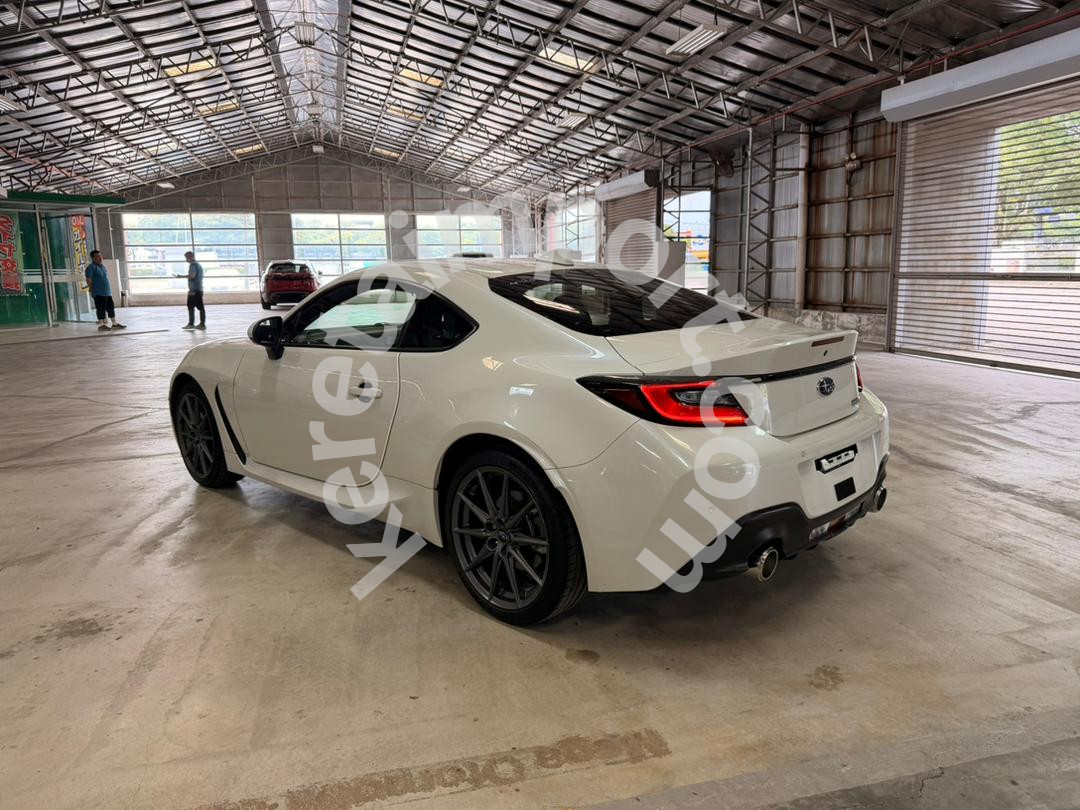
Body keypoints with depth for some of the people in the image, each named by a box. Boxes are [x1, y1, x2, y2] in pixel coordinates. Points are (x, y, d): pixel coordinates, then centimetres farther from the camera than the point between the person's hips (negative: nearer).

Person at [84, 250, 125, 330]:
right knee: (101, 309, -3)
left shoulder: (103, 266, 17)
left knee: (111, 307, 11)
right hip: (99, 293, -8)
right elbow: (89, 280, -13)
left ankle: (115, 323, 17)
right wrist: (92, 289, -8)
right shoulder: (91, 267, -9)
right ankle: (101, 324, 3)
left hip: (107, 292, 8)